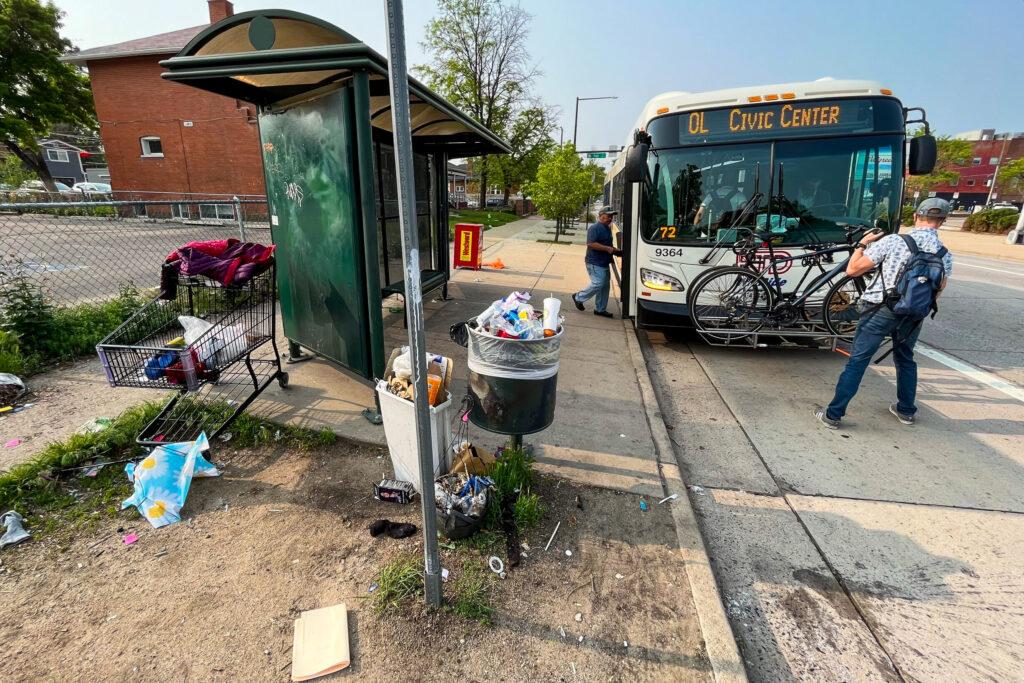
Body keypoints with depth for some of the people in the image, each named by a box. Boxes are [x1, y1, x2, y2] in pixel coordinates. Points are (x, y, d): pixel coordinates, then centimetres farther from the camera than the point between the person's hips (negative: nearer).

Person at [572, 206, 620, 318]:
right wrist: (607, 248, -23)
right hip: (595, 263, -10)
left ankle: (600, 309, 19)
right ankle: (578, 297, 7)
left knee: (605, 286, 10)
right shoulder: (595, 228, -14)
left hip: (604, 263, 10)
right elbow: (591, 244, -23)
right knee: (598, 284, -12)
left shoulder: (607, 229, 17)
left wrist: (614, 250, 12)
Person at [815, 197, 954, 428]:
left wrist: (862, 244, 3)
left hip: (881, 311, -4)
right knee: (905, 360, 24)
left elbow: (852, 270, -12)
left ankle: (833, 414, 0)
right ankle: (906, 411, 38)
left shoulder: (892, 241, -13)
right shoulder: (945, 254, 0)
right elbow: (938, 290, 12)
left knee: (857, 362, -1)